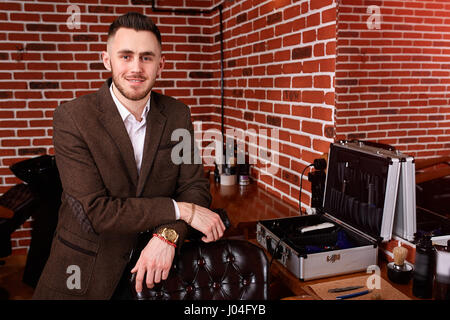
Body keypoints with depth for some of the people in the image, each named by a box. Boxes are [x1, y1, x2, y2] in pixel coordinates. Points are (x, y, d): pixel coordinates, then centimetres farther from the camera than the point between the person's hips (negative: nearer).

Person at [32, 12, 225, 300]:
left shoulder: (178, 115, -4)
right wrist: (181, 210, -22)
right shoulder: (71, 118, -16)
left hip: (154, 265, 3)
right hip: (86, 273, -2)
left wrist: (168, 235, -23)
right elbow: (95, 211, -22)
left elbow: (196, 187, -4)